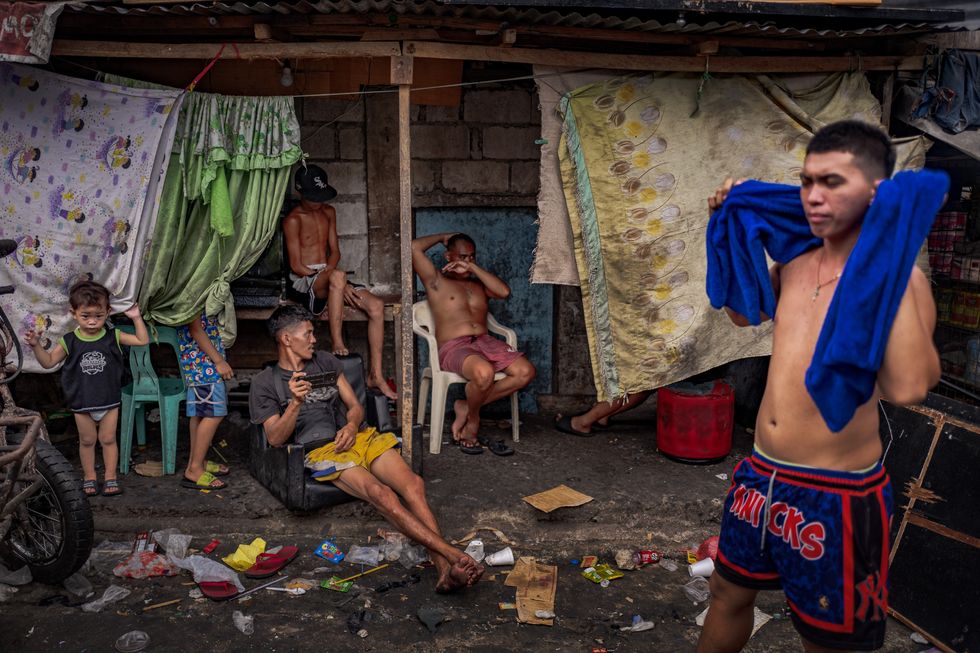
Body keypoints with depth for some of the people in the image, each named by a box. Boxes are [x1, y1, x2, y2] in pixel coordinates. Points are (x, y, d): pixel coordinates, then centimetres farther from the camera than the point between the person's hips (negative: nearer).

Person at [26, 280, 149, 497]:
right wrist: (36, 345, -15)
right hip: (81, 403, 1)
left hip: (109, 400, 0)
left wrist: (136, 318, -11)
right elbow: (48, 362, -1)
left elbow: (142, 340, -4)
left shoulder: (113, 337, -7)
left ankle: (111, 478, 19)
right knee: (87, 440, 14)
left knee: (108, 439, 8)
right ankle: (89, 478, 27)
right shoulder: (69, 342, -7)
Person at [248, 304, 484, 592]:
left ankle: (444, 569, -37)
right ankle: (453, 554, -38)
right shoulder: (265, 382, 8)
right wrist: (296, 402, -18)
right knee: (382, 494, -33)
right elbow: (275, 438, -1)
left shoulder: (326, 361, 21)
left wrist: (351, 426, -3)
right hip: (321, 450, -5)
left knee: (413, 483, -25)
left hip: (355, 437, 5)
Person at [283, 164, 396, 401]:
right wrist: (334, 279, -19)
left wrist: (329, 271, -10)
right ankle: (337, 345, -36)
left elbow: (335, 252, 13)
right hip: (304, 282, -6)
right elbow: (296, 265, -12)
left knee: (376, 305, -18)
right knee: (338, 276, -42)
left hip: (326, 277, 6)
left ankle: (375, 374, -17)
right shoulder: (293, 220, -6)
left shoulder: (329, 212, 15)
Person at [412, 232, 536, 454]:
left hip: (485, 342, 6)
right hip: (453, 347, -6)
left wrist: (473, 267, 4)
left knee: (526, 371, -20)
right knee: (484, 373, -39)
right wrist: (443, 237, 15)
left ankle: (466, 407, -10)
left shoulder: (478, 284, 28)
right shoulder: (436, 280, 13)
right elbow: (414, 247, -1)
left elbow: (504, 292, 5)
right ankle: (472, 422, -6)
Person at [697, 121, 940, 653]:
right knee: (728, 594, 24)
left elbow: (907, 386, -33)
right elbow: (744, 311, 25)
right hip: (760, 475, 6)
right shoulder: (795, 261, 3)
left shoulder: (896, 278, -16)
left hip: (836, 495, -6)